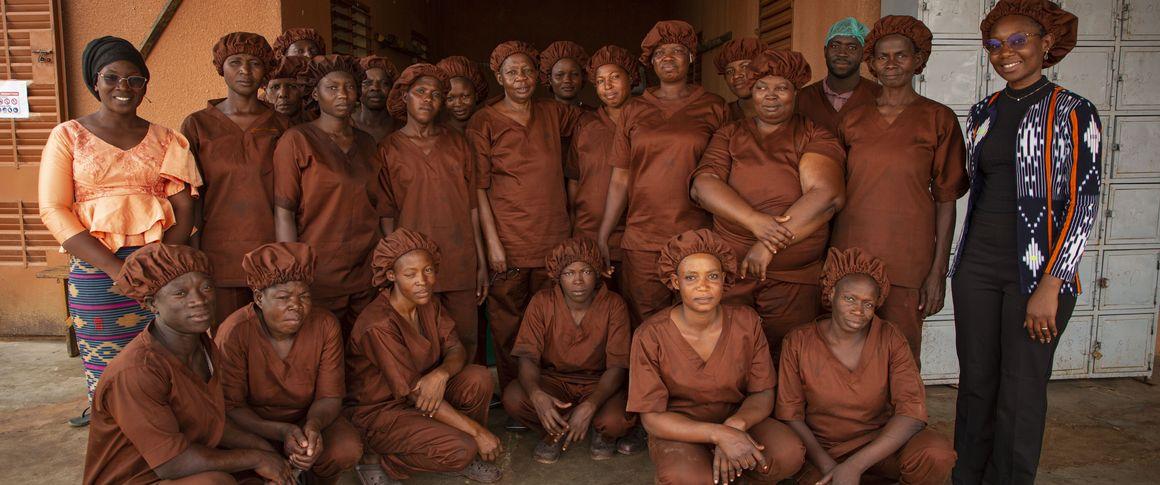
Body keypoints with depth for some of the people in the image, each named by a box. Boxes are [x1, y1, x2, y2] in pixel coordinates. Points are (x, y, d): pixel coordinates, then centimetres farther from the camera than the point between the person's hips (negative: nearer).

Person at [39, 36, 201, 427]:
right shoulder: (68, 136, 6)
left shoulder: (165, 140, 11)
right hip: (95, 269, -1)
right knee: (107, 375, 2)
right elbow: (54, 211, -2)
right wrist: (116, 268, -13)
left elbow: (184, 208, 5)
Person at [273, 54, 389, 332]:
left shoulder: (366, 143, 13)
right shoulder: (297, 140, -2)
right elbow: (283, 213, -8)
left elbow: (382, 211, 11)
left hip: (367, 279, 4)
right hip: (318, 277, -4)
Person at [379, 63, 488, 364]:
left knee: (467, 344, 6)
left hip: (462, 263, 2)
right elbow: (387, 215, 1)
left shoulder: (457, 143, 9)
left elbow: (472, 206, 8)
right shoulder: (389, 149, 3)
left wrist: (482, 262, 6)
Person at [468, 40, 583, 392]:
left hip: (553, 237, 4)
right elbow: (479, 186, -5)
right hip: (508, 240, -3)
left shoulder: (553, 114, 10)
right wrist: (492, 241, -11)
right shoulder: (484, 122, -1)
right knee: (508, 327, 2)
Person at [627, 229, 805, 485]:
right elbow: (652, 417, -15)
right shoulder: (650, 336, -17)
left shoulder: (746, 322, -8)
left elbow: (763, 393, -2)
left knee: (789, 454, -26)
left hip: (736, 419, 3)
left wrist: (735, 424, -26)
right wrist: (719, 434, -29)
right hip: (678, 430, -3)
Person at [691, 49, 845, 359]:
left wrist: (770, 245, -20)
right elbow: (702, 185, -6)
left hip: (795, 280, -1)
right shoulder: (729, 136, 10)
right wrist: (755, 221, -21)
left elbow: (827, 196, -13)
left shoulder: (814, 138, 3)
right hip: (730, 270, 2)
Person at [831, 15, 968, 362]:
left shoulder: (938, 119, 1)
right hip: (849, 254, 3)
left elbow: (945, 200, 0)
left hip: (907, 261, -2)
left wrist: (939, 269, -5)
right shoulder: (853, 119, 9)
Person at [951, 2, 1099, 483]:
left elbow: (1083, 204, -9)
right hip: (977, 264, 4)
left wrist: (1050, 285, -15)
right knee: (975, 379, 12)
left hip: (1037, 269, -4)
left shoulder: (1072, 112, -5)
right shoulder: (983, 113, 10)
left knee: (1021, 390, 4)